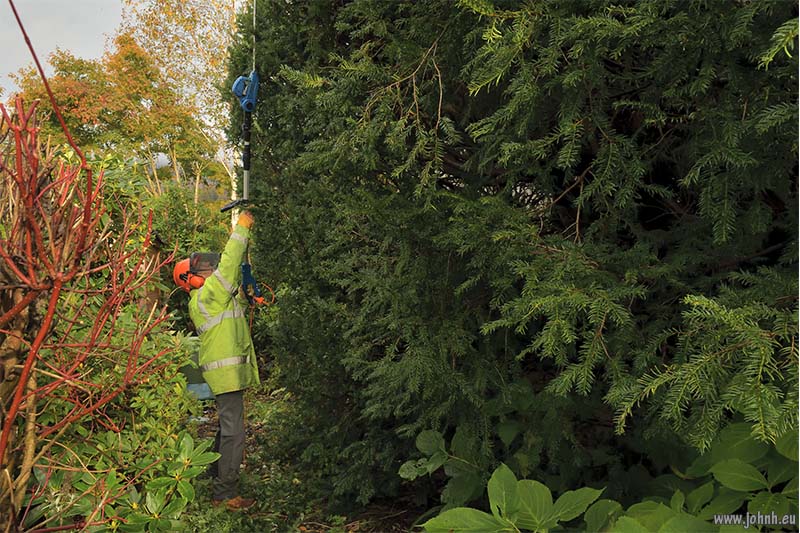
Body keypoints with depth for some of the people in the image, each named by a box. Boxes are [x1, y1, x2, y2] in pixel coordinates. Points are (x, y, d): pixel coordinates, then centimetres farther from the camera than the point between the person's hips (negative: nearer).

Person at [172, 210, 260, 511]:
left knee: (229, 427, 20)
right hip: (226, 370, -10)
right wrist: (242, 227, -8)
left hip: (228, 370, 10)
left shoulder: (210, 296, 16)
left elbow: (233, 269, 22)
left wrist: (242, 238, 12)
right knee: (232, 432, -7)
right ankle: (225, 494, -1)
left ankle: (216, 476, 33)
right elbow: (228, 265, -16)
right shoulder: (206, 295, -11)